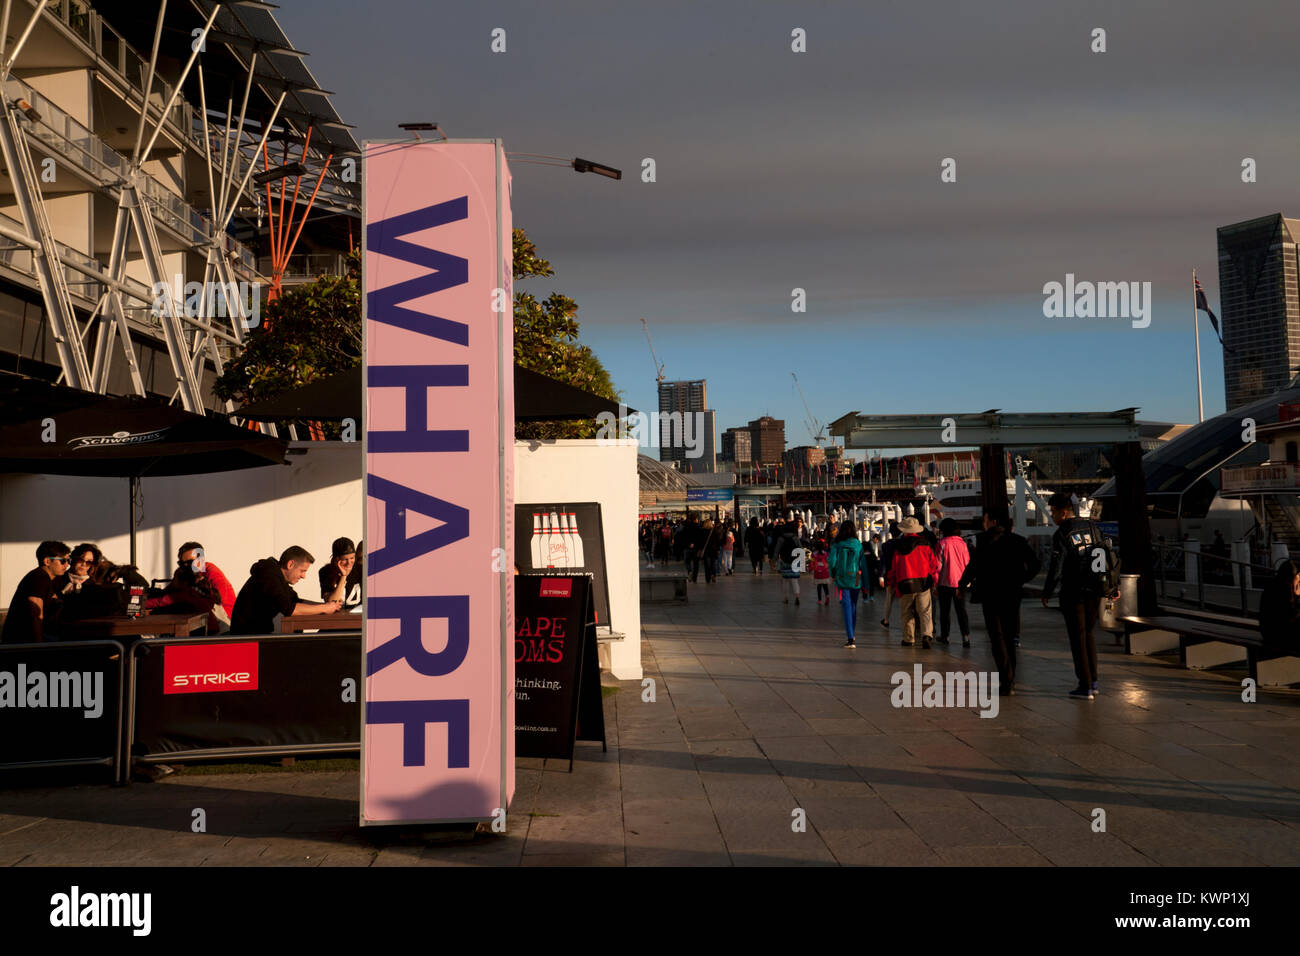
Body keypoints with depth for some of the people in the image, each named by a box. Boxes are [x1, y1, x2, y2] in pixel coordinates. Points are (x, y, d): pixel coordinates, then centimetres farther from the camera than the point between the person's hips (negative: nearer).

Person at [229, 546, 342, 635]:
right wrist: (323, 608, -19)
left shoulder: (277, 576, 12)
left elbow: (298, 602, 13)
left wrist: (327, 605, -1)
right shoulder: (269, 577, -19)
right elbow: (289, 609, -27)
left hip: (263, 633, 9)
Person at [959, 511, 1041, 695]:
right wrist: (1021, 580, 16)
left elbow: (974, 565, -15)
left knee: (997, 638, -2)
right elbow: (1035, 563, 9)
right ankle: (1010, 681, 23)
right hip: (1012, 595, 5)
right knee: (1009, 638, 17)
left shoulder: (984, 539, -9)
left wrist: (963, 584, -1)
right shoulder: (1017, 540, 8)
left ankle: (1006, 682, -10)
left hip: (991, 596, -5)